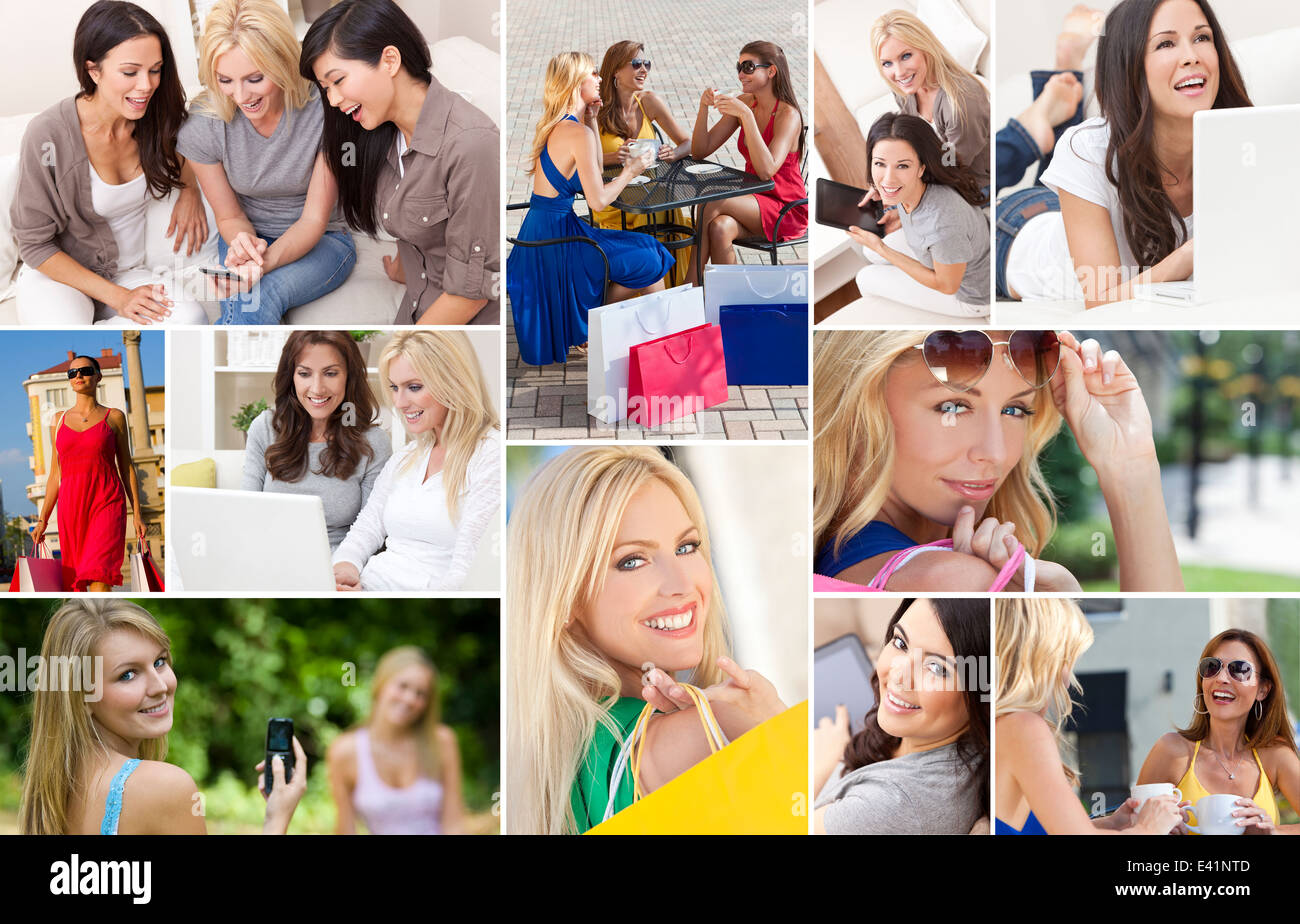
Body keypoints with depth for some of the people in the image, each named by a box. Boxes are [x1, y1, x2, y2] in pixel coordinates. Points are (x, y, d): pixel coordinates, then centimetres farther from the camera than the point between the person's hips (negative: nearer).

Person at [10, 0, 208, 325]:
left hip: (129, 271, 5)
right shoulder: (48, 136, -19)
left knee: (190, 319, -29)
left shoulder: (155, 121, -5)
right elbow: (36, 244, -12)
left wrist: (190, 190, 0)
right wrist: (118, 298, -18)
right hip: (57, 274, -5)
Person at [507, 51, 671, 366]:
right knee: (649, 260, 3)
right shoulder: (578, 133, -19)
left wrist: (591, 119, 13)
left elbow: (592, 172, 20)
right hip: (557, 237, -9)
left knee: (646, 248, 16)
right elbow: (597, 200, -20)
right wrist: (629, 172, -4)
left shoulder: (554, 126, 9)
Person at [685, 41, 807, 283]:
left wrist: (746, 116, -34)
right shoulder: (745, 102, 5)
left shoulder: (788, 115, -16)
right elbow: (700, 151, 5)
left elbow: (767, 170, -30)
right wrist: (704, 107, -12)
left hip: (786, 210, -5)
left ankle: (689, 288, -16)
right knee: (720, 228, -30)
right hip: (754, 203, 5)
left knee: (711, 205, -27)